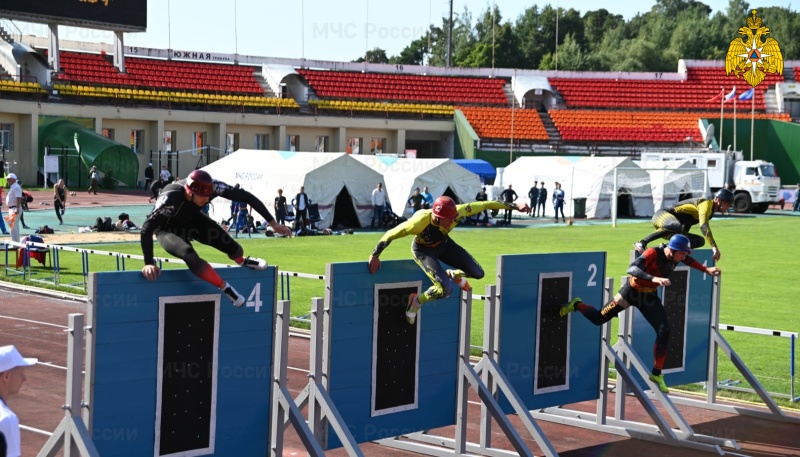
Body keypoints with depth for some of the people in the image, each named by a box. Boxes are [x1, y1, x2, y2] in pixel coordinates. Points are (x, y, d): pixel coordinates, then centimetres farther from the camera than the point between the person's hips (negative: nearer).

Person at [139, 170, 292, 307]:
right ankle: (225, 287, -11)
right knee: (190, 256, -34)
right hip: (168, 228, -4)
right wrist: (149, 263, -50)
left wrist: (273, 223, -21)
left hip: (191, 220, 4)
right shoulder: (170, 199, -43)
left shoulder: (211, 187, -32)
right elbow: (147, 228, -45)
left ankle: (242, 261, 36)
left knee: (234, 249, -4)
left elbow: (246, 197, -23)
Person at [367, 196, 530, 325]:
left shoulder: (456, 213, -33)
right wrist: (375, 256, -27)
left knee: (477, 273, 1)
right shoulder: (421, 221, -43)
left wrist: (513, 206, -19)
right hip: (424, 250, -5)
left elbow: (483, 205, -23)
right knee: (445, 289, -24)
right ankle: (416, 302, 4)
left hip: (444, 244, 5)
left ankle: (454, 275, 34)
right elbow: (391, 235, -33)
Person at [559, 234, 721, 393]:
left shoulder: (676, 255, -12)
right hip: (632, 290, -5)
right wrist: (654, 278, -57)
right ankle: (577, 305, 30)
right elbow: (632, 268, -45)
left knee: (664, 331, -6)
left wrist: (707, 270, 8)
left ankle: (656, 374, 6)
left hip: (649, 296, 6)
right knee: (599, 318, -2)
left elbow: (690, 261, 12)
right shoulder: (652, 253, -32)